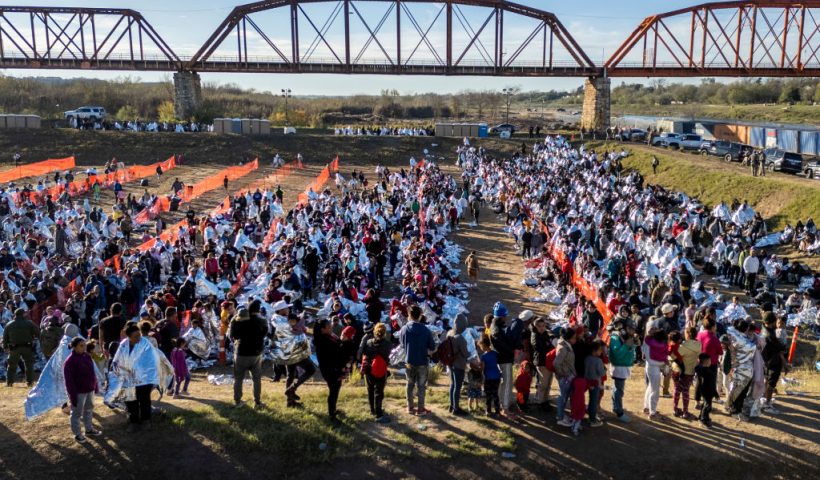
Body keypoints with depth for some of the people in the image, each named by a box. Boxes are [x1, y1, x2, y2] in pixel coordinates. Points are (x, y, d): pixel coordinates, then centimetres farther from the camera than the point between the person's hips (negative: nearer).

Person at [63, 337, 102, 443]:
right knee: (77, 413, 7)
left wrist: (96, 386, 13)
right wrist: (73, 396, -18)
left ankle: (89, 429, 37)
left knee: (89, 410, 21)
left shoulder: (87, 356, 2)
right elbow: (69, 381, -19)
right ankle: (77, 434, 21)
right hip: (79, 392, -7)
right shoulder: (70, 361, -20)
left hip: (89, 390, 7)